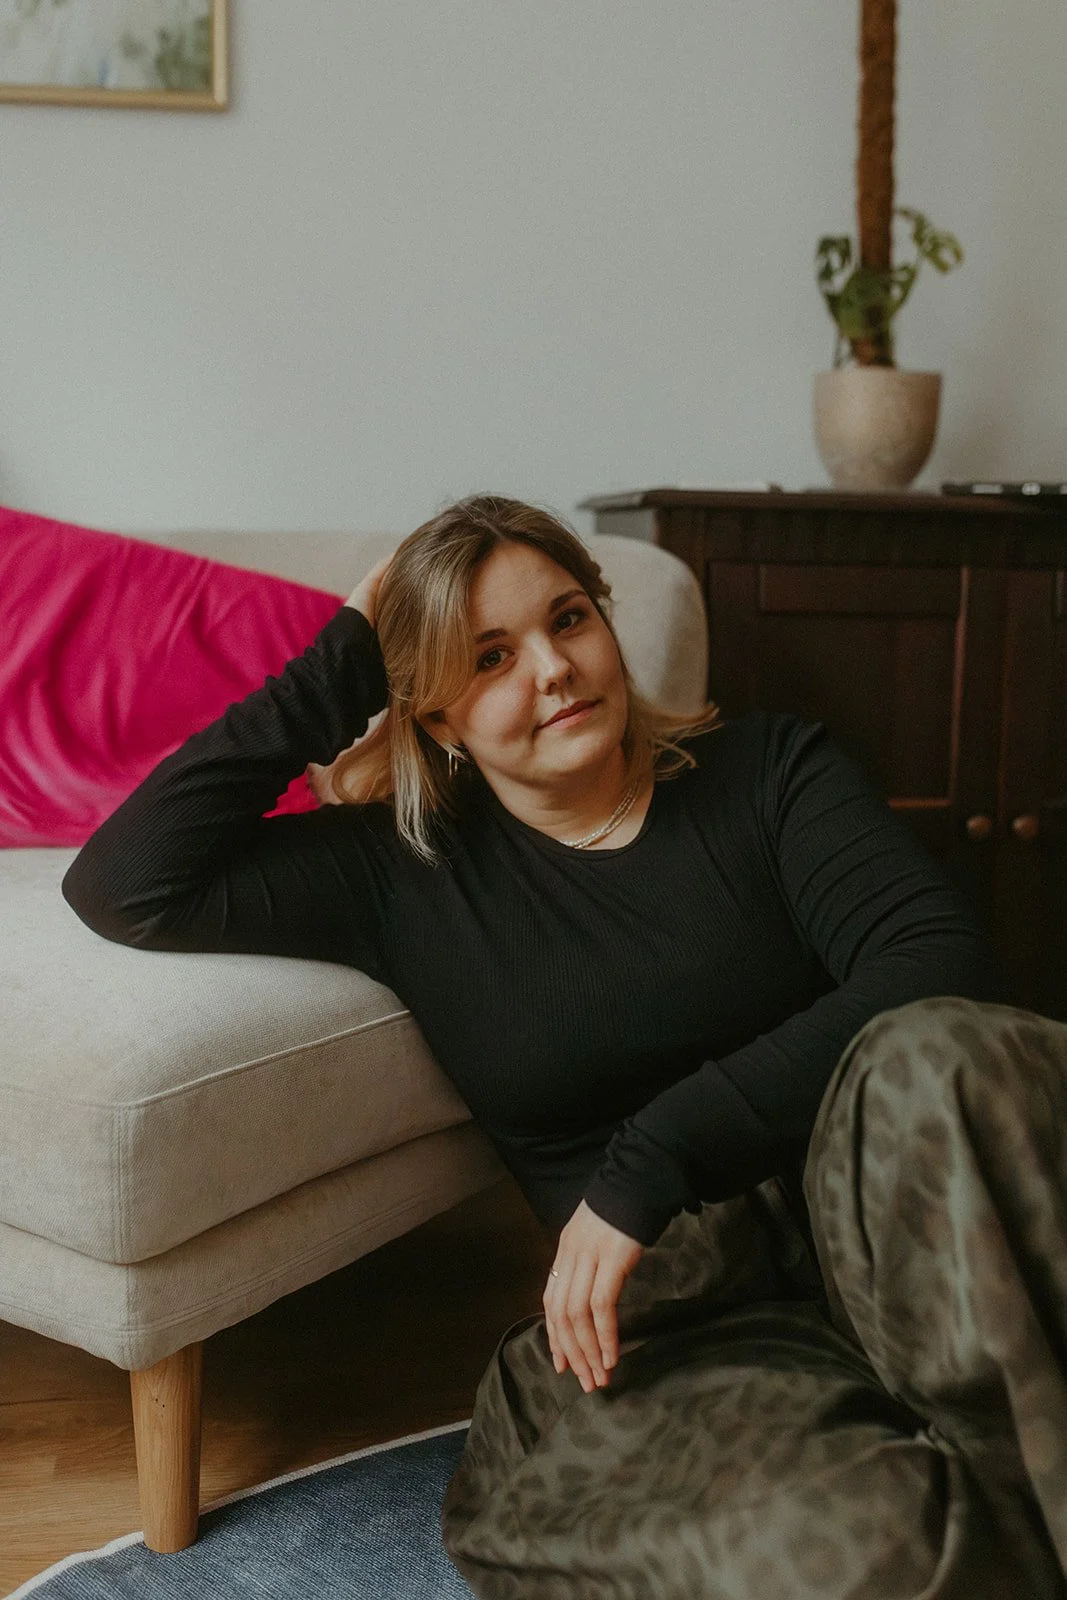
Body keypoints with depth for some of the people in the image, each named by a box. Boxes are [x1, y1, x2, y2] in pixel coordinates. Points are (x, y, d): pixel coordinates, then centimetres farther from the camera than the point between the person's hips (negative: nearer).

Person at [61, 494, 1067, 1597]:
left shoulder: (765, 766, 7)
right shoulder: (406, 872, 8)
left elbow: (939, 959, -9)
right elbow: (122, 887, 1)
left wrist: (652, 1158, -18)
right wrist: (341, 669, 2)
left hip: (884, 1225, 2)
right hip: (668, 1306, -1)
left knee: (933, 1054, -34)